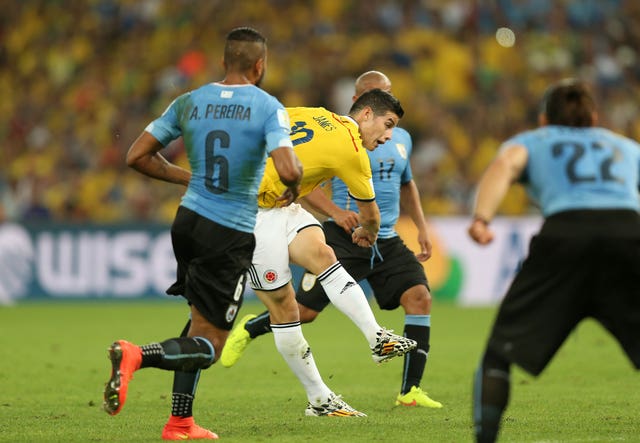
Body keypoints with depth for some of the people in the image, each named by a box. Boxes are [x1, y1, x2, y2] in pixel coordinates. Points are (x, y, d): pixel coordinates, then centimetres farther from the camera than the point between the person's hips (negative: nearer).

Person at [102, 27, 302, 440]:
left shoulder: (189, 103, 5)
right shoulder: (268, 107, -10)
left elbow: (137, 156, 8)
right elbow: (288, 169, -24)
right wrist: (294, 188, 0)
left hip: (188, 220, 6)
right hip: (231, 236, -6)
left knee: (201, 323, 24)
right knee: (209, 346, 0)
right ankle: (136, 355, -26)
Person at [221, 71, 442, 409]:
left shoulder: (402, 138, 13)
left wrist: (421, 226, 20)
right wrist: (335, 212, -22)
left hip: (387, 241, 5)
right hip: (344, 239, -5)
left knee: (419, 297, -14)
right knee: (304, 311, -7)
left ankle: (410, 391, -9)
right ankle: (248, 329, 25)